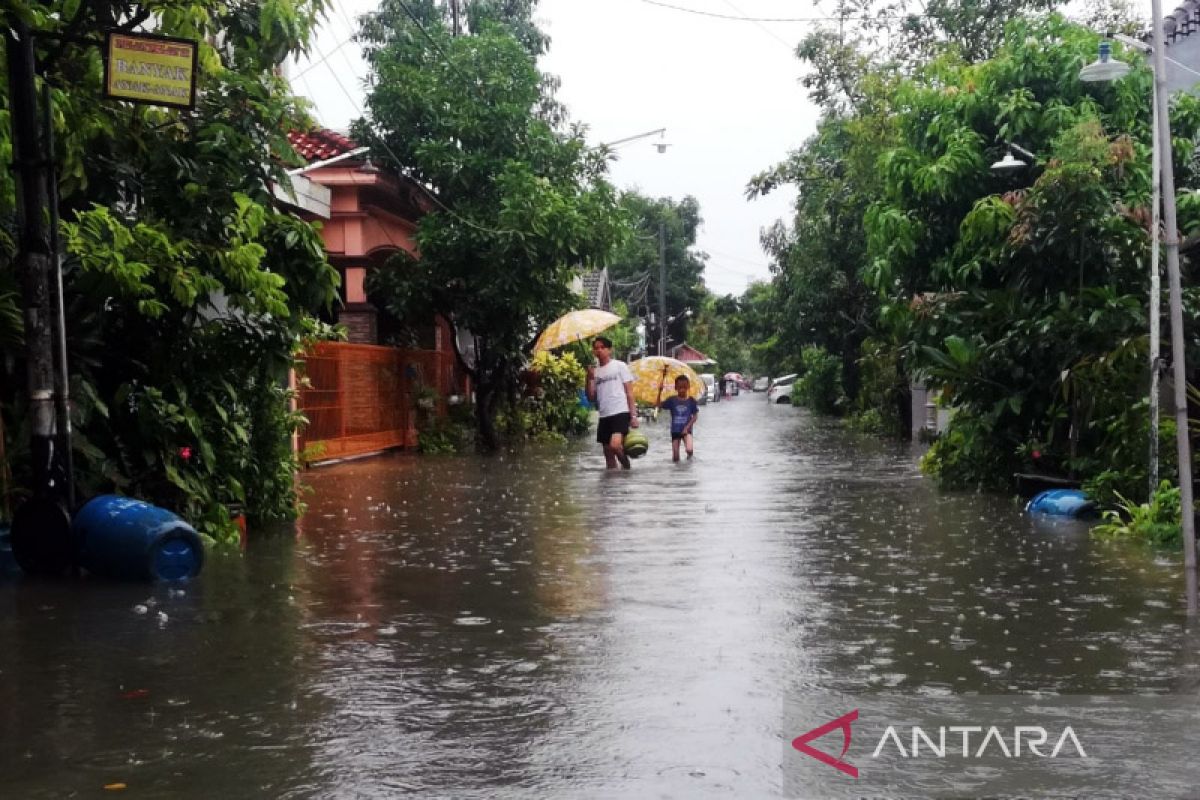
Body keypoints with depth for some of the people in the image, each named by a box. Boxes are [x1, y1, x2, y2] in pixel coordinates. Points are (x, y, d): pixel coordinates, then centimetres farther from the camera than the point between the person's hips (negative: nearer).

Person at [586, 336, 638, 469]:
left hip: (620, 413, -6)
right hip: (604, 415, 6)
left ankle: (627, 467, -1)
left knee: (615, 445, -24)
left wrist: (633, 415, -9)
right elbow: (591, 398, 10)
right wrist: (590, 378, -3)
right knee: (608, 454, 7)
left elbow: (629, 392, -1)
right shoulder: (595, 371, 14)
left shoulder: (619, 365, 1)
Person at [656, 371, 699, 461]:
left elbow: (695, 416, -2)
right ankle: (676, 455, 35)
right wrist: (660, 391, -18)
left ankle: (689, 454, 11)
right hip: (675, 430, 1)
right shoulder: (672, 400, -2)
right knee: (675, 458, -2)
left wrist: (687, 427, -13)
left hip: (686, 430, -1)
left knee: (689, 449, -26)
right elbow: (659, 405, -8)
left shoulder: (691, 401, -4)